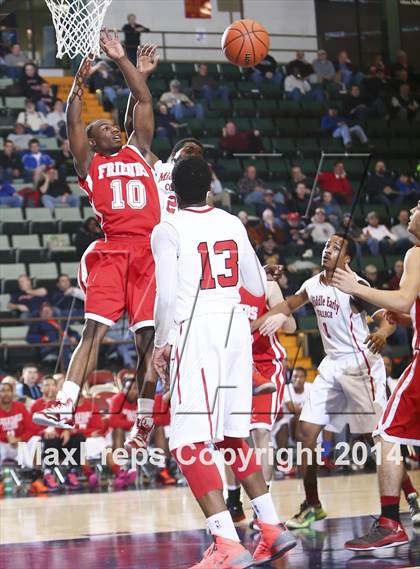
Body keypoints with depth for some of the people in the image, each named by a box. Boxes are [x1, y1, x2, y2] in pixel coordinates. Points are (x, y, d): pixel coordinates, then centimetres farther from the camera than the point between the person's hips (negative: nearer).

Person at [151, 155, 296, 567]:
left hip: (196, 332, -6)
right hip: (236, 330, 6)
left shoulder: (167, 231, -4)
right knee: (232, 438, 20)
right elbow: (258, 289, 18)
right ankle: (272, 529, 19)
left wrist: (161, 344, 3)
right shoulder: (233, 224, 11)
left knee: (190, 444, -8)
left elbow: (167, 297, -10)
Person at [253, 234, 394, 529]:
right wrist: (251, 325, 18)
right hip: (332, 364, 7)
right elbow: (288, 306, 21)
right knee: (307, 430, 1)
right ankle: (312, 505, 10)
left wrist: (382, 333, -42)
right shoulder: (313, 285, 6)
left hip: (361, 364, -7)